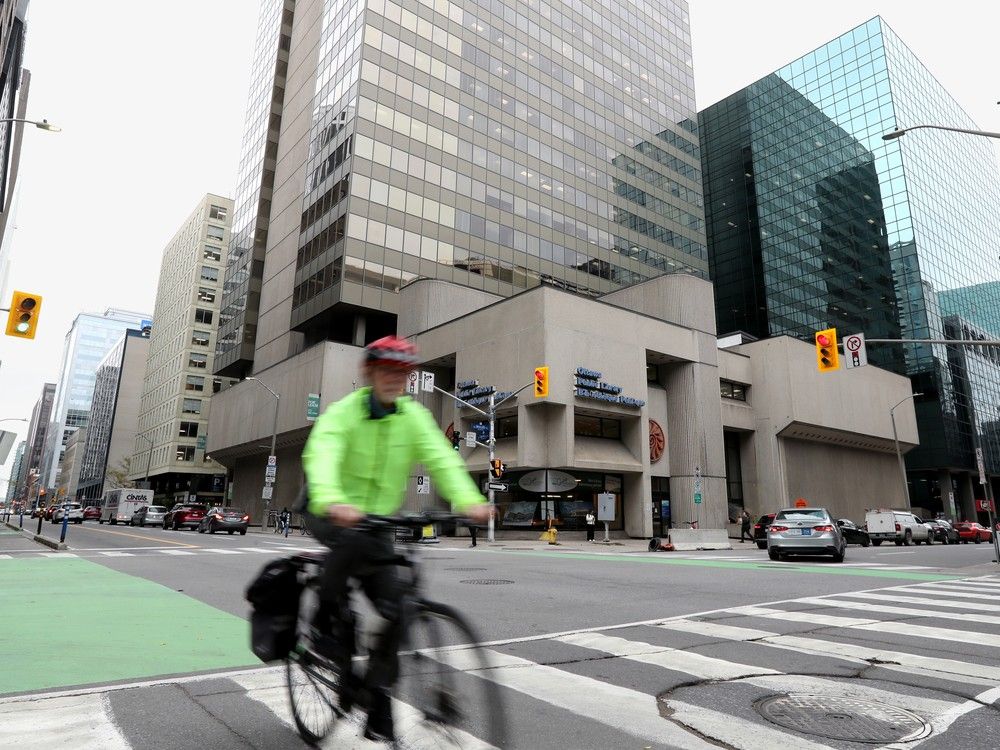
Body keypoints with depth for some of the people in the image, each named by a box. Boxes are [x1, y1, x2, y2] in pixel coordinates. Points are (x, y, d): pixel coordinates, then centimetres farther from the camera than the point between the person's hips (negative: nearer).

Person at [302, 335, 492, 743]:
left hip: (378, 520, 4)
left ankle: (378, 700, 9)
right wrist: (332, 501, -55)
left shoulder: (414, 416, -5)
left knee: (394, 606, -8)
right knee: (354, 540, -37)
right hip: (330, 515, -3)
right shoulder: (343, 412, -15)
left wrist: (469, 500, -37)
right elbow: (321, 455, -34)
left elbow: (441, 457, -18)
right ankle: (327, 618, -11)